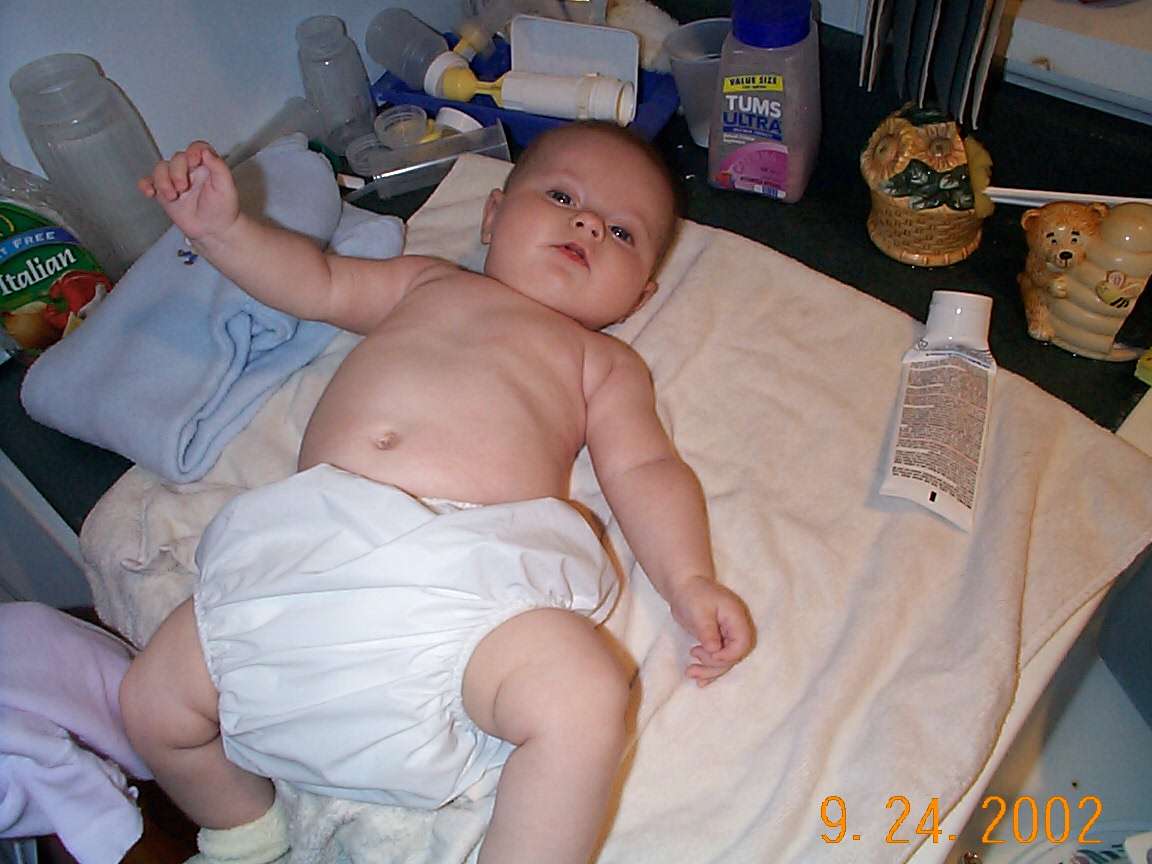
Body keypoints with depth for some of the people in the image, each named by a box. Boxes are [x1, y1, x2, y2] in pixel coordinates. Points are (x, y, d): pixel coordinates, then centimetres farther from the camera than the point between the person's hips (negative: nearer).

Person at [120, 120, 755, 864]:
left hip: (470, 578, -3)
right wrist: (221, 226, 17)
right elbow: (315, 282, 33)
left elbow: (645, 471, 11)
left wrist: (689, 581, -4)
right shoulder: (428, 282, 31)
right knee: (153, 704, 2)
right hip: (307, 546, 4)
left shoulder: (604, 362, 22)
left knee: (586, 703, -30)